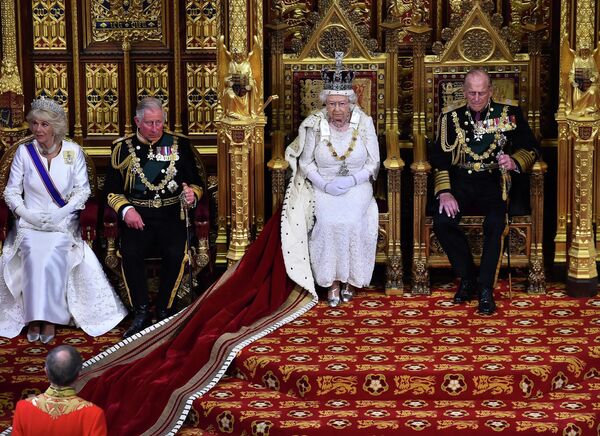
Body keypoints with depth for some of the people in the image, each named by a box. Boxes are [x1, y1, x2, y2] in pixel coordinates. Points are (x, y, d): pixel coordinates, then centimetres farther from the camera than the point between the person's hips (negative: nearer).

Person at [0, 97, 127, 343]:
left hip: (63, 222, -1)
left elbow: (83, 189, 3)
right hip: (30, 221, 1)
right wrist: (27, 214, -10)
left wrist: (61, 213, -11)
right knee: (34, 255, -30)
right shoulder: (24, 152, 3)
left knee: (52, 256, -30)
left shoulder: (73, 151, 1)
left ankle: (49, 318, -20)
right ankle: (34, 318, -20)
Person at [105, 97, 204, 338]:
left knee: (175, 255, -27)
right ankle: (141, 313, -12)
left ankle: (163, 311, -7)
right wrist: (126, 209, -11)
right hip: (137, 216, 0)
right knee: (130, 253, -28)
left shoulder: (179, 145, 12)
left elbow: (196, 182, 14)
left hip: (171, 216, 0)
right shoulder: (123, 148, 10)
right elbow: (112, 189, 8)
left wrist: (192, 194, -9)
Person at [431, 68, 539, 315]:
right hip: (461, 181, 2)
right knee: (442, 222, -26)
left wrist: (514, 162, -15)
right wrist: (444, 192, -10)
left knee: (495, 224, -31)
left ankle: (486, 289, -16)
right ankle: (467, 278, -5)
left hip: (494, 182, -1)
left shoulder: (509, 115, 10)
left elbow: (531, 149, 8)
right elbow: (439, 159, 5)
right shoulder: (451, 119, 12)